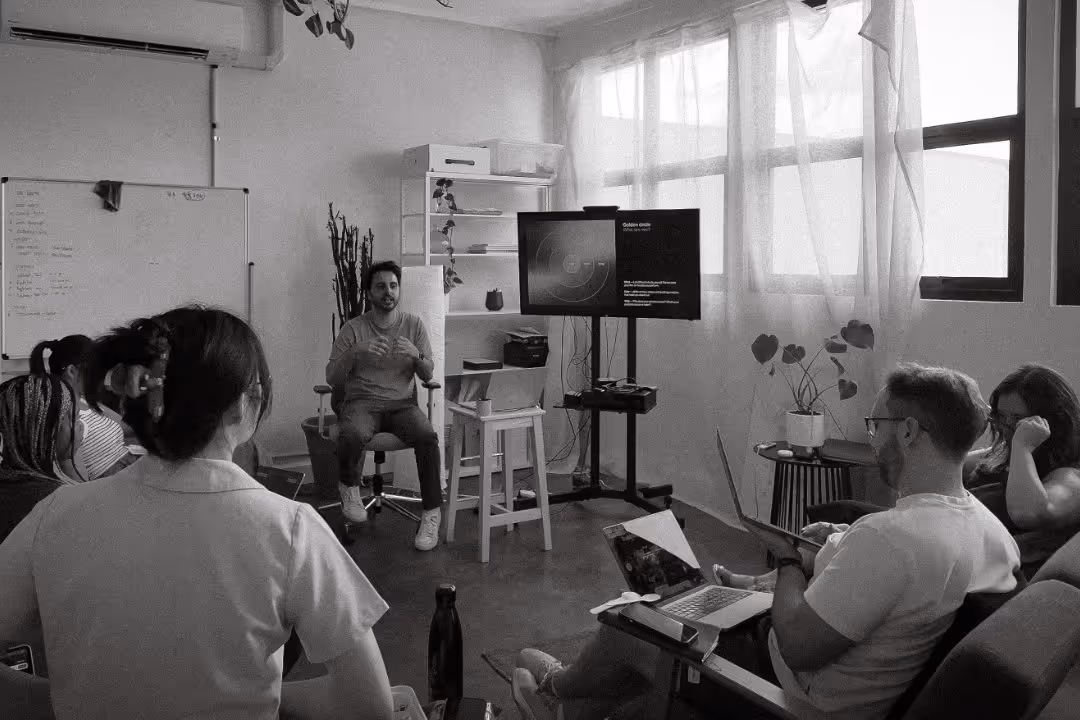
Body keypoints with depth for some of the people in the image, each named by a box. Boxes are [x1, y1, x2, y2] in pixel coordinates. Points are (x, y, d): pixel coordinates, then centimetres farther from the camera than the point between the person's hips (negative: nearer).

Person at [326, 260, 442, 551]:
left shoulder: (414, 324, 8)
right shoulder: (353, 329, 2)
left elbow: (428, 374, 7)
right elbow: (331, 379, -4)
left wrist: (416, 355, -16)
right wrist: (355, 352, -22)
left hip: (402, 403, 2)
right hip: (362, 402, -1)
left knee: (428, 436, -30)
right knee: (352, 435, -36)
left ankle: (432, 512, -17)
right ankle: (349, 486, -4)